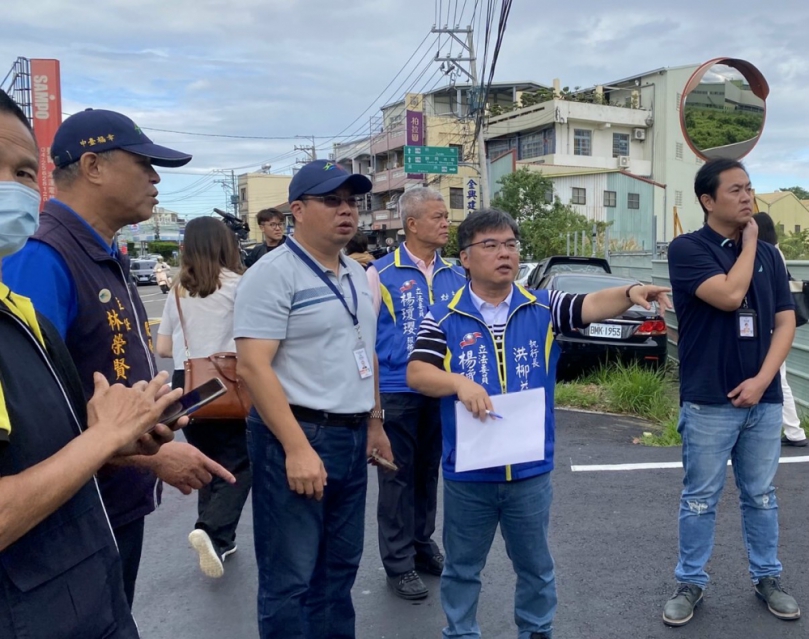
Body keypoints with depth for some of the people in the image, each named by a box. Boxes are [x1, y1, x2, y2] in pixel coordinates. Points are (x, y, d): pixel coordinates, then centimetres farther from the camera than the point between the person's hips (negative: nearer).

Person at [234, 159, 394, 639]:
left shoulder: (357, 276, 13)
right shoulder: (273, 274, -12)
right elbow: (253, 366, -20)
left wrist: (375, 424, 18)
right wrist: (297, 447, -24)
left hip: (352, 438, 8)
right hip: (297, 437, -8)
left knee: (339, 569, 19)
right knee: (291, 579, 3)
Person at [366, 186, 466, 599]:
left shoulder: (455, 276, 5)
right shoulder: (381, 273, -7)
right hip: (396, 392, -4)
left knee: (429, 471, 18)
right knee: (398, 476, 6)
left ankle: (423, 543, 36)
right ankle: (399, 562, 21)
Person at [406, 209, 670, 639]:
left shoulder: (543, 308, -1)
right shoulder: (443, 317, -5)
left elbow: (592, 306, -15)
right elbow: (416, 374, -12)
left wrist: (630, 293, -34)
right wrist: (459, 382, -29)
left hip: (531, 469, 2)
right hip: (467, 473, -1)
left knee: (535, 565, 21)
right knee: (462, 567, 17)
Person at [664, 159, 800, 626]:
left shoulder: (769, 254, 9)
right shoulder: (688, 249, -6)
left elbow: (786, 322, 6)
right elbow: (729, 295, -21)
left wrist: (762, 379, -8)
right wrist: (748, 242, -7)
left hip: (764, 399, 4)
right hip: (709, 402, -4)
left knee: (761, 496, 16)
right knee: (701, 499, 7)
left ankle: (768, 577, 32)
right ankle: (691, 582, 21)